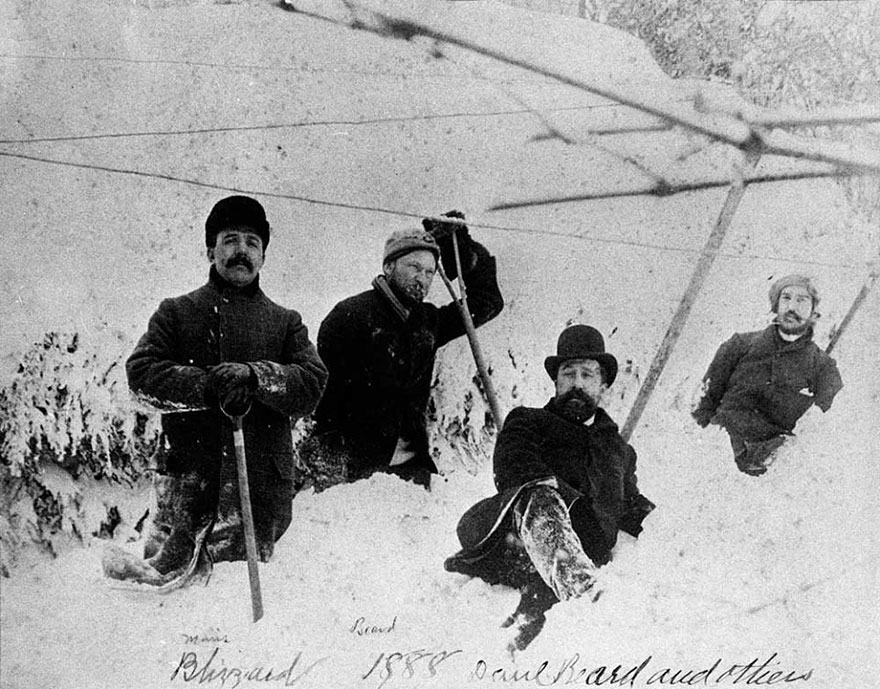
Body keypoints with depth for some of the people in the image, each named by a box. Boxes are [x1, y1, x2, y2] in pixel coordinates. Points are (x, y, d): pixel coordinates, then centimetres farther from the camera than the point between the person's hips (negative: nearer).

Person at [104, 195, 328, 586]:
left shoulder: (285, 322, 16)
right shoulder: (177, 312, 14)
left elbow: (312, 383, 2)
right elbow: (141, 371, 0)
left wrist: (255, 377, -15)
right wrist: (207, 387, -14)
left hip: (261, 475, 1)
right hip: (188, 469, -1)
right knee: (166, 565, -8)